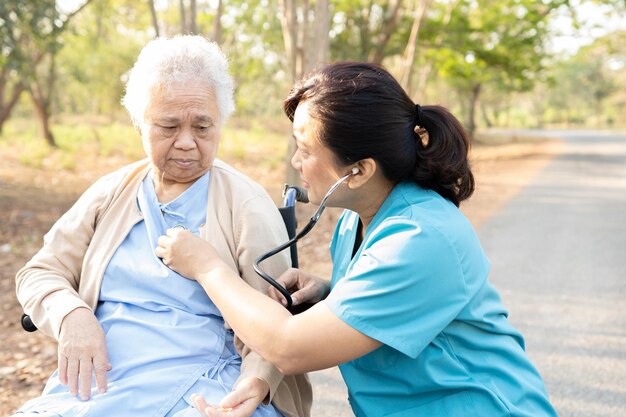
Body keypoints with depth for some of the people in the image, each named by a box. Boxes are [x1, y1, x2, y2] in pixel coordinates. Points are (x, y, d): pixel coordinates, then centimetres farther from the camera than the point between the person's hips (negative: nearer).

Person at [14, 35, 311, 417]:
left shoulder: (248, 205, 1)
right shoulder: (111, 193, 13)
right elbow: (40, 274, 15)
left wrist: (257, 380, -22)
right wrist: (71, 316, -7)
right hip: (93, 383, 3)